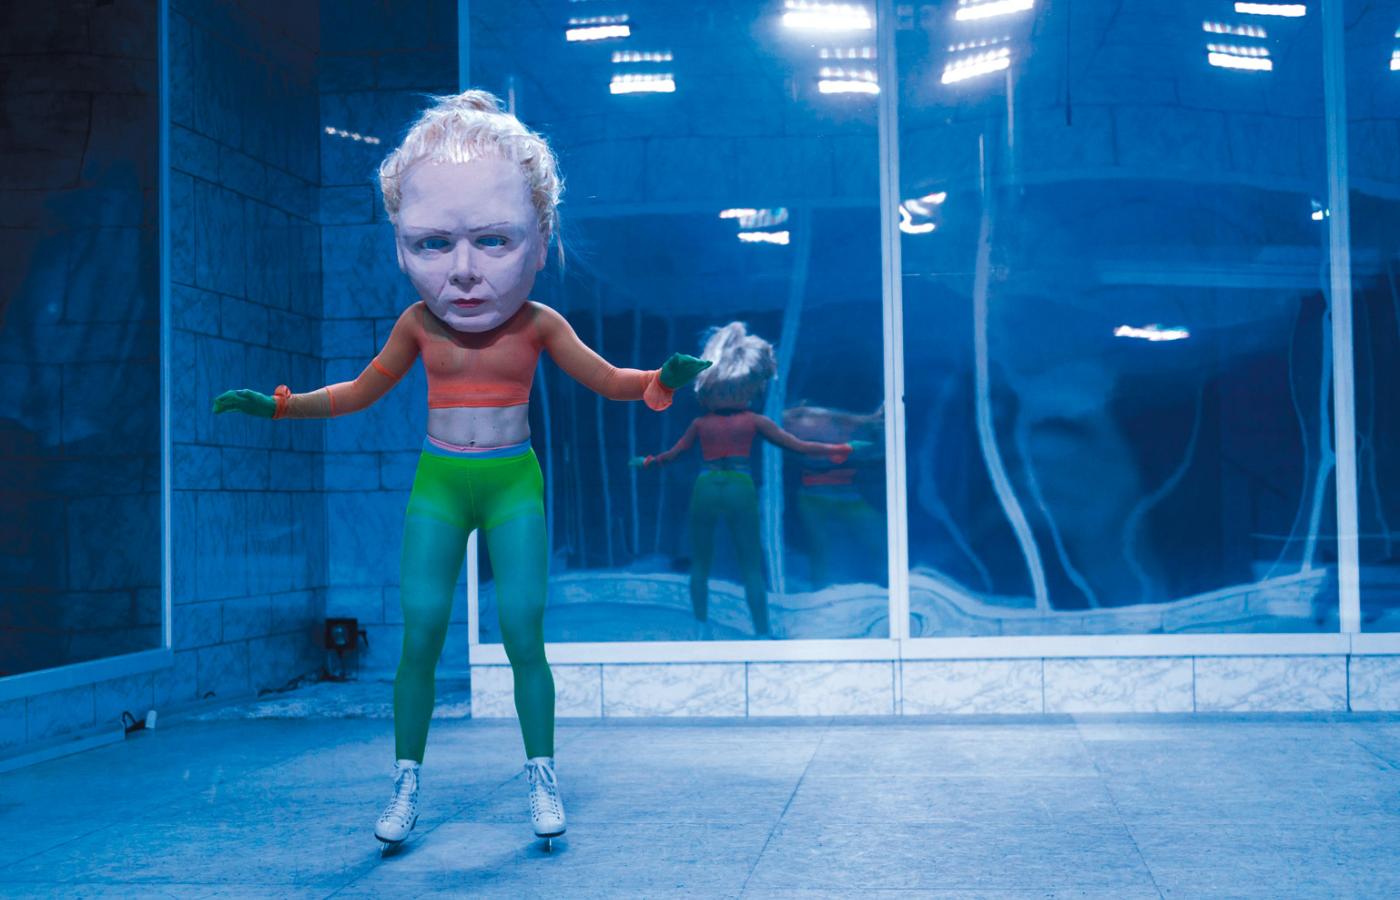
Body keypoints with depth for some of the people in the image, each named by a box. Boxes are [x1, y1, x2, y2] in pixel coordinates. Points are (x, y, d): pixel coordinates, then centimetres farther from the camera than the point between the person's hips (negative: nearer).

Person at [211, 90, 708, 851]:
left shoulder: (539, 324, -5)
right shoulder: (417, 324, 0)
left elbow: (609, 380, 2)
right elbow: (359, 392, 13)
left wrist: (661, 379, -18)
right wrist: (277, 404, 5)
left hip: (514, 483, -1)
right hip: (438, 483, 1)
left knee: (523, 635, -6)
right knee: (420, 637, -3)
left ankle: (542, 778, 8)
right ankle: (406, 786, 7)